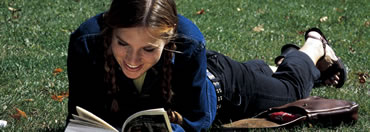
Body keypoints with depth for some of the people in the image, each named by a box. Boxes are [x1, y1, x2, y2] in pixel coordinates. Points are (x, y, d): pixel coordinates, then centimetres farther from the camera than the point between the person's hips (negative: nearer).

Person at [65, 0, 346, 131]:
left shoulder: (188, 43, -46)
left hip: (216, 85, -2)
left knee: (290, 89, 29)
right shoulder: (86, 43, -42)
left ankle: (315, 45, 58)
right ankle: (266, 67, 62)